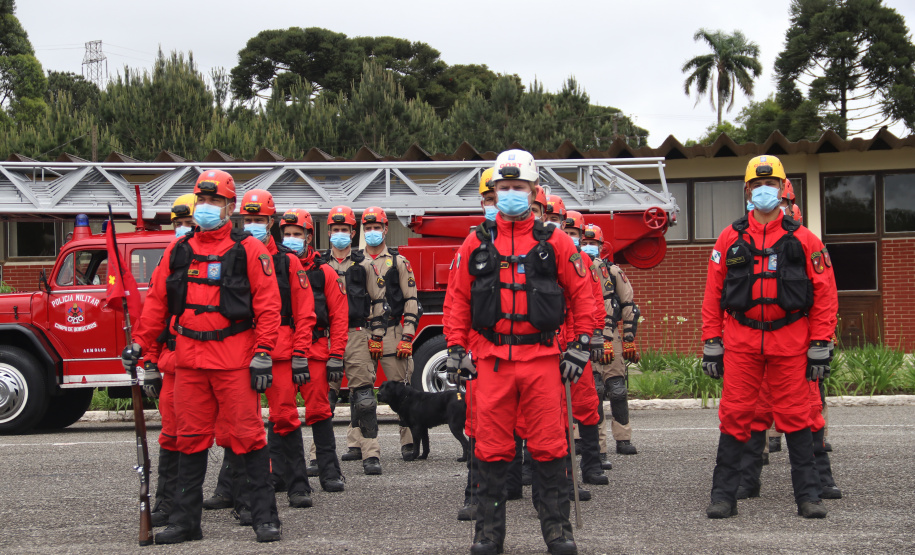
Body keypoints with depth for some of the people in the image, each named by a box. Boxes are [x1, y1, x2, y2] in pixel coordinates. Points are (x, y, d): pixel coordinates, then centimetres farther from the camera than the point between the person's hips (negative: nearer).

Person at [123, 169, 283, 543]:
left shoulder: (248, 250, -2)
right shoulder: (177, 251, 11)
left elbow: (267, 305, -6)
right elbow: (157, 301, 15)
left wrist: (263, 354, -12)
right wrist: (138, 344, 9)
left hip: (235, 359, -4)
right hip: (189, 359, 4)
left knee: (246, 435, -3)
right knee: (191, 438, 8)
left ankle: (265, 516, 4)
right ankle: (186, 520, 15)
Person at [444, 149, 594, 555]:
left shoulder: (554, 242, 5)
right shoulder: (476, 244, 8)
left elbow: (581, 295, 6)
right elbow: (457, 298, 10)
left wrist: (581, 345, 0)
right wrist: (456, 349, 3)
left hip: (542, 358, -1)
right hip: (491, 359, 1)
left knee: (549, 445, 0)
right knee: (491, 447, 4)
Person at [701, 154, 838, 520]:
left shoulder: (803, 240, 4)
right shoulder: (730, 239, 7)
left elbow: (825, 294, 3)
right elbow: (713, 295, 8)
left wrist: (820, 346, -3)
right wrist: (711, 344, 2)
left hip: (790, 342, -1)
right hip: (741, 341, 1)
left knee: (796, 417, 2)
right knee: (734, 417, 1)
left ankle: (808, 495, 10)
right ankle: (723, 495, 8)